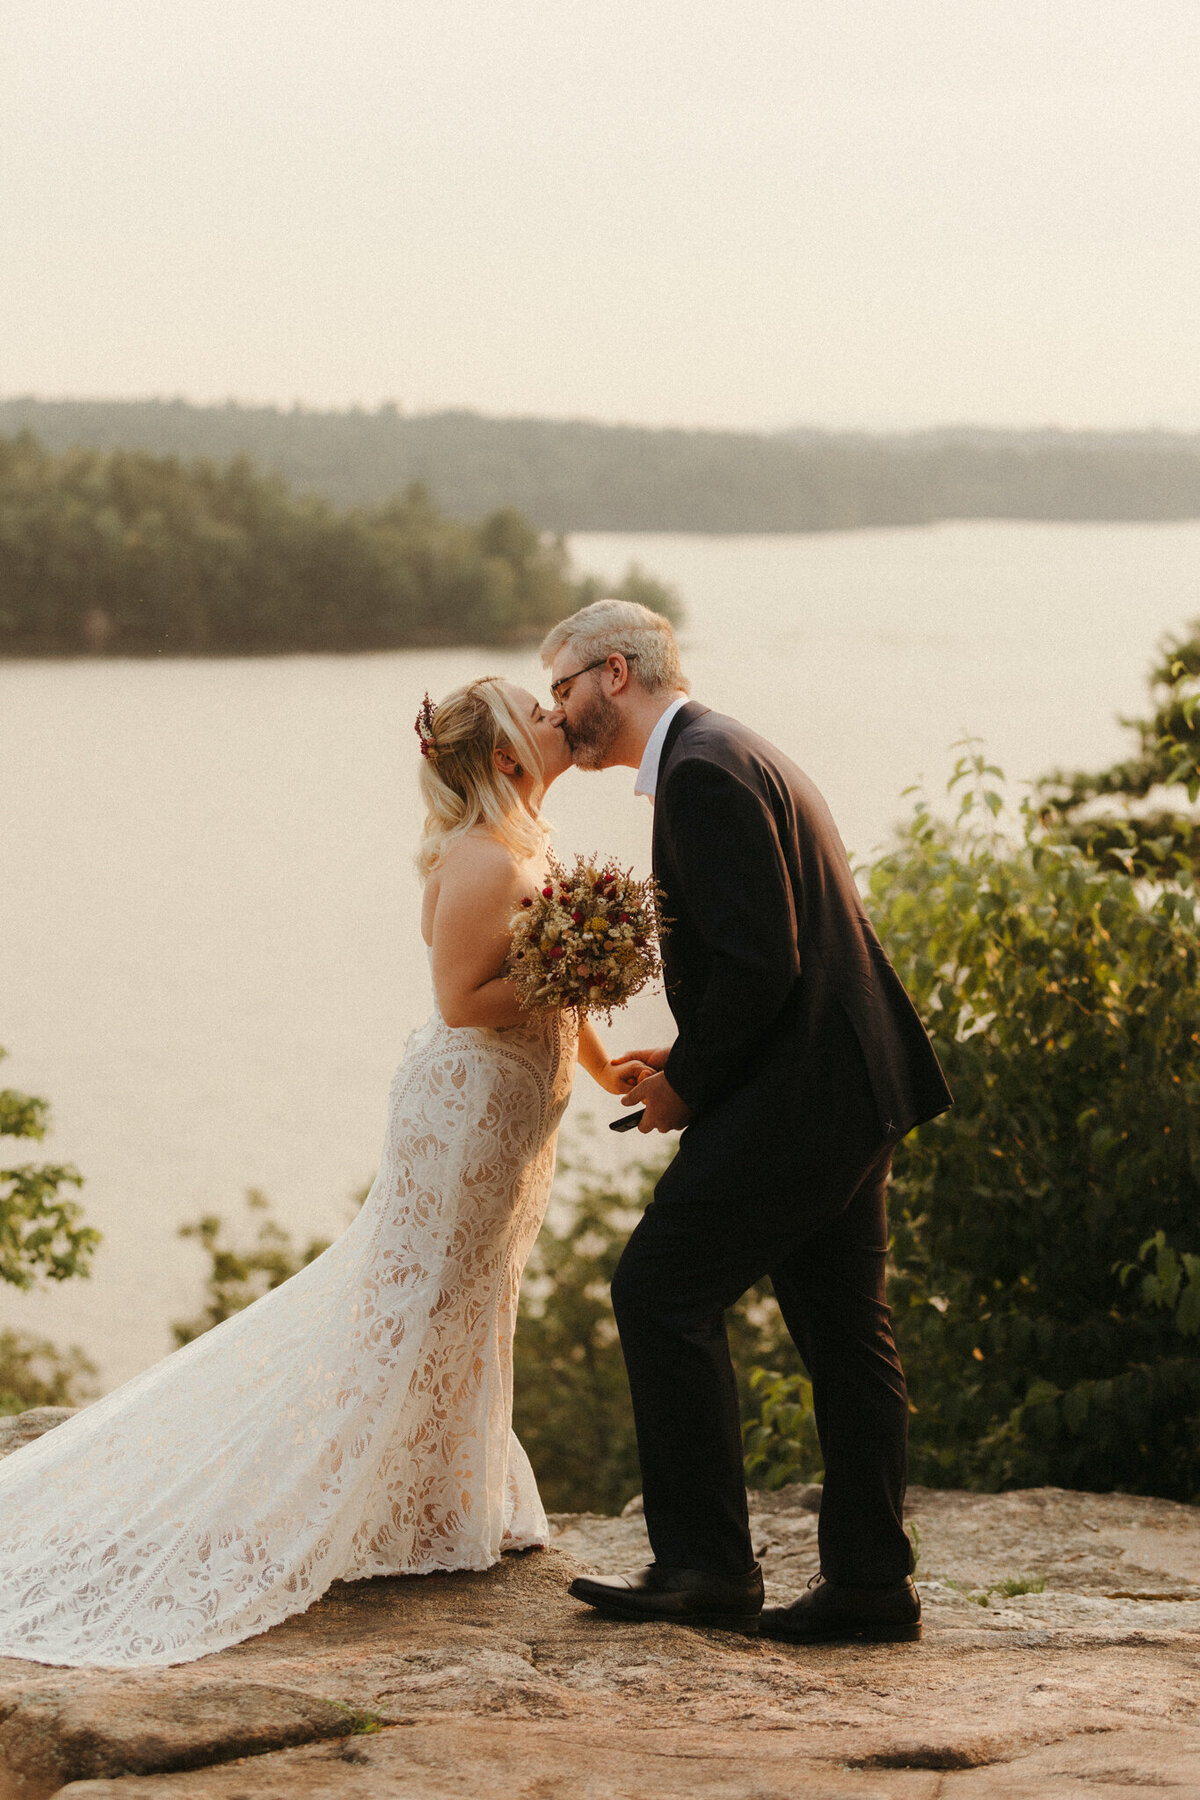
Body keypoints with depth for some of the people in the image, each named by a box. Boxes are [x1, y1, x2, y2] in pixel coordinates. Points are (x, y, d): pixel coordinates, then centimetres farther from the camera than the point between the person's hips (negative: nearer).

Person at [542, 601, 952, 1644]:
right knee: (843, 1330, 10)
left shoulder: (702, 772, -14)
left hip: (799, 1091, -10)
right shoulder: (731, 755, 19)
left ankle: (707, 1565, -2)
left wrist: (688, 1081, -10)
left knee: (663, 1289, -6)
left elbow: (760, 961, -22)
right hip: (853, 1085, 10)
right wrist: (694, 1060, 14)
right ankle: (869, 1580, 13)